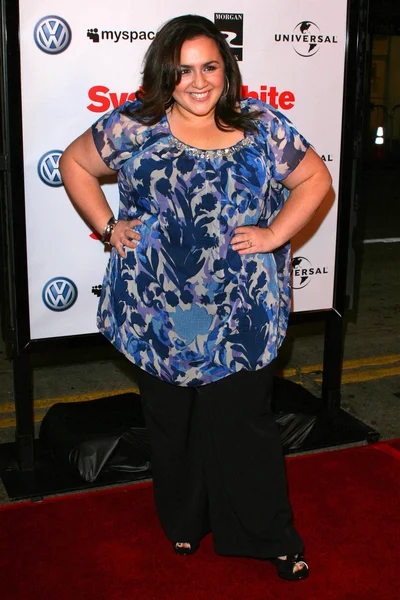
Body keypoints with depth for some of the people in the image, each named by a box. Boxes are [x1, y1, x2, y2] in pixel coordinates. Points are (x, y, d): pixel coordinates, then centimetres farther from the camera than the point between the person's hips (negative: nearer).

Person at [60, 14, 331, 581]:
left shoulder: (262, 125, 0)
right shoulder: (133, 126, -1)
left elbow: (315, 179, 9)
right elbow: (75, 162, 12)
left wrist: (272, 236, -3)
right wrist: (107, 226, 2)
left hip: (240, 316, -1)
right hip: (157, 314, 1)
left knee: (244, 424, 6)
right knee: (172, 424, 16)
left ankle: (273, 539, 25)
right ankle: (184, 522, 39)